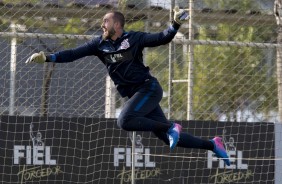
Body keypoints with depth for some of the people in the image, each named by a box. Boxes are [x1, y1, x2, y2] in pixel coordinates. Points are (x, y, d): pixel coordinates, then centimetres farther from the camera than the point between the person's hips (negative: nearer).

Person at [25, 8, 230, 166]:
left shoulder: (133, 38, -8)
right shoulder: (100, 44, 4)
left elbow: (162, 39, -13)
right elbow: (73, 54, 0)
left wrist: (176, 24, -30)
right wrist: (47, 58, -10)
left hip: (149, 88, -6)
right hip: (135, 95, 6)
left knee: (125, 121, -28)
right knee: (169, 137, 3)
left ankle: (170, 127, -14)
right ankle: (212, 145, 17)